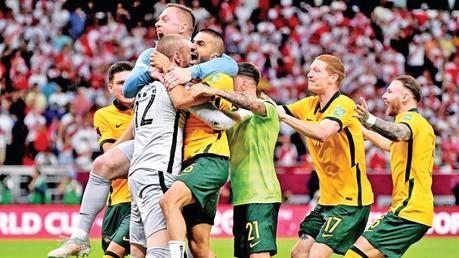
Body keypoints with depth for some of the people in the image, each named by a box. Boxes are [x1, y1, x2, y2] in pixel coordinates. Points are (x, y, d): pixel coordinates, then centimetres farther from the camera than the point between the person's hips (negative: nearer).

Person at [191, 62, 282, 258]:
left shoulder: (268, 110, -5)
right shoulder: (237, 117, 22)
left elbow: (252, 104, -26)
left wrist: (216, 92, -34)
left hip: (260, 197, -9)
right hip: (242, 197, 9)